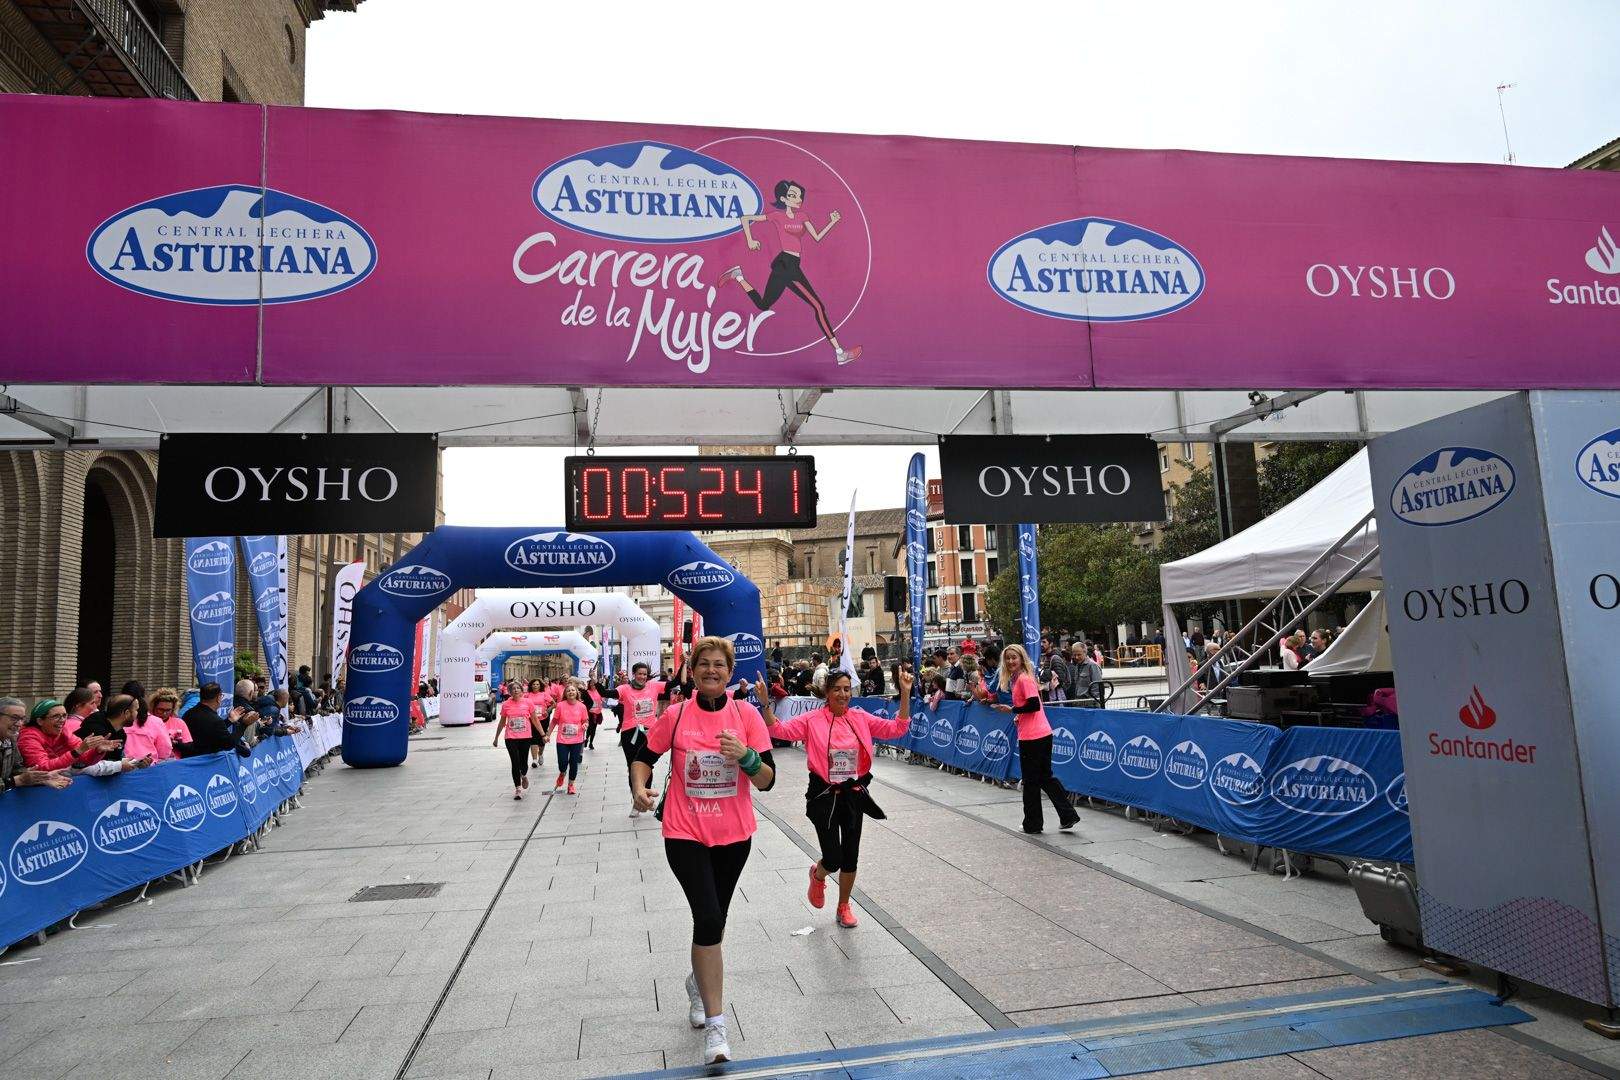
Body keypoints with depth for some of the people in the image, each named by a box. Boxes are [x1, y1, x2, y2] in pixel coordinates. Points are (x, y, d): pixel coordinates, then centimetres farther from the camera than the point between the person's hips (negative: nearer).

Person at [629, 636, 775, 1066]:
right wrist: (640, 787, -12)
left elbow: (767, 781, -9)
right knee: (709, 919, -15)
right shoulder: (675, 716, -5)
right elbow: (643, 757, 8)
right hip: (685, 833, -2)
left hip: (734, 835, 2)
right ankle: (714, 1025, -2)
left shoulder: (747, 715, -6)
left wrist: (745, 756, -28)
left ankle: (699, 981, 48)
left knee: (714, 918, 18)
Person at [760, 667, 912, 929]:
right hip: (824, 796, -3)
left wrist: (905, 694, -11)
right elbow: (778, 730, -15)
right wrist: (766, 702, -29)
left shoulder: (861, 718, 0)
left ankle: (844, 906, 37)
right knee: (833, 860, -5)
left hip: (854, 796, 3)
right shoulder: (812, 720, -8)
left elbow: (897, 728, -2)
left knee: (850, 857, 11)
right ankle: (818, 875, 34)